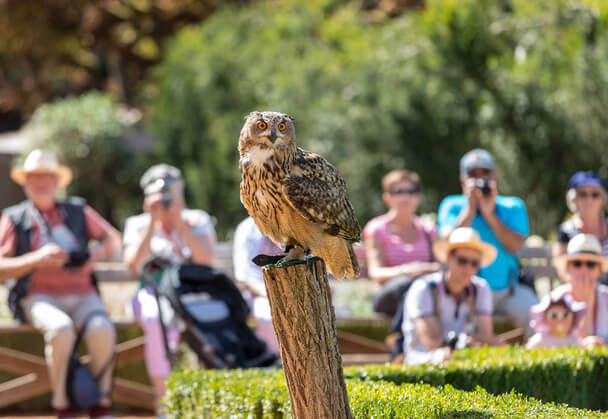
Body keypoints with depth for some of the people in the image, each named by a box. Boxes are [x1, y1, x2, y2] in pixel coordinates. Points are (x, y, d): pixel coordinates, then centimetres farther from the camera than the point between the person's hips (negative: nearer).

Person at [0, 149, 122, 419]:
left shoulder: (77, 211, 17)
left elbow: (114, 240, 20)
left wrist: (97, 254, -3)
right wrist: (37, 259, -15)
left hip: (81, 296, 2)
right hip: (39, 298, -2)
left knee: (102, 329, -33)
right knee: (61, 329, -37)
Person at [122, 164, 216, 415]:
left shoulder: (198, 221, 10)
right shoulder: (137, 225, 10)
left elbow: (206, 259, -8)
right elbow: (134, 264, -8)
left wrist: (179, 222, -11)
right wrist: (153, 222, -10)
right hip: (154, 295, -1)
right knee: (161, 323, -38)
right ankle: (163, 401, -35)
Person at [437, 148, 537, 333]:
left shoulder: (513, 207, 10)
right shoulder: (452, 206, 7)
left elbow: (516, 246, -8)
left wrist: (489, 214, -13)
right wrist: (470, 209, -12)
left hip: (507, 291, 1)